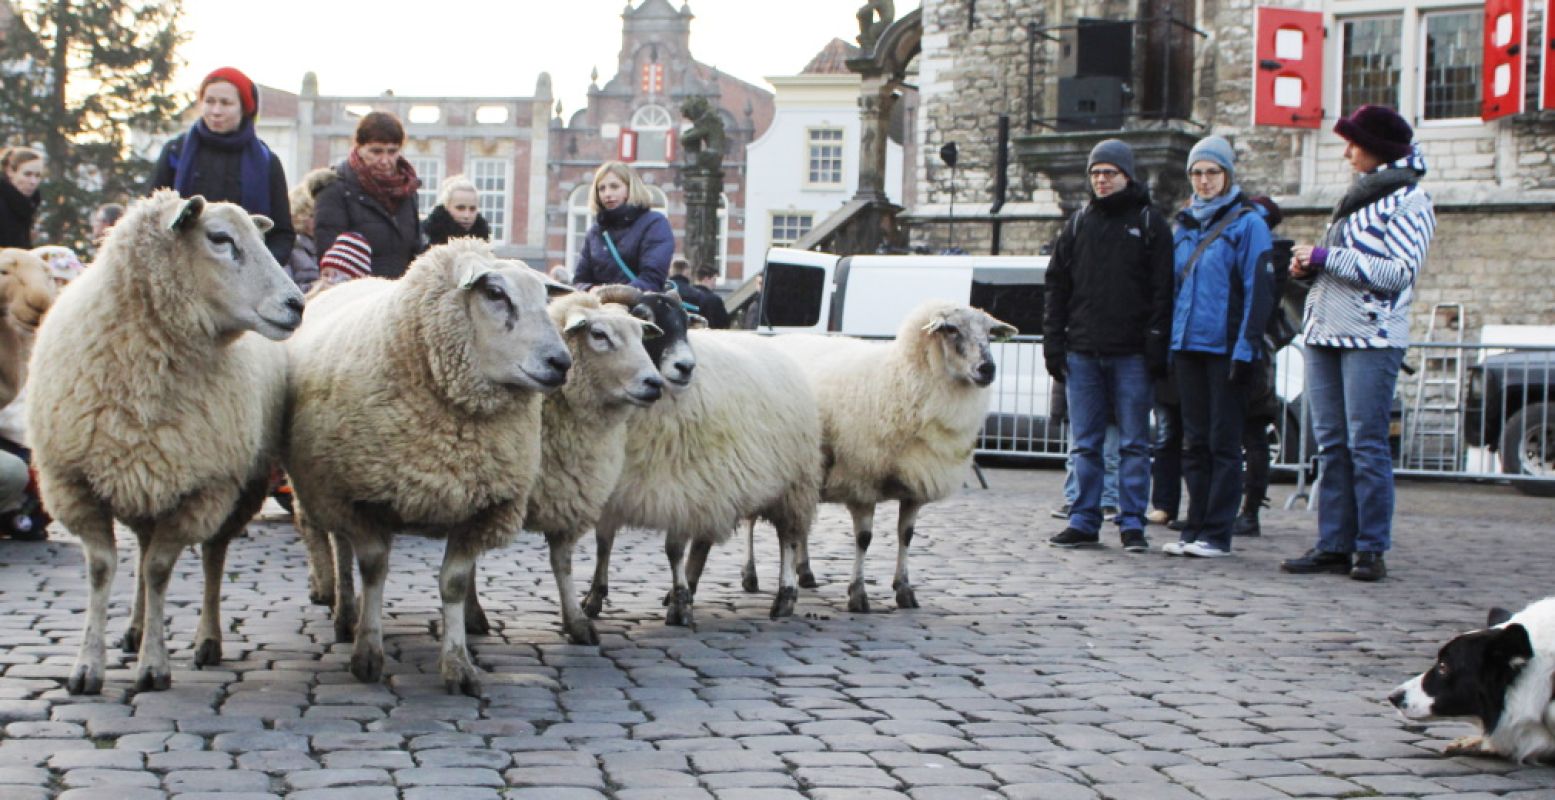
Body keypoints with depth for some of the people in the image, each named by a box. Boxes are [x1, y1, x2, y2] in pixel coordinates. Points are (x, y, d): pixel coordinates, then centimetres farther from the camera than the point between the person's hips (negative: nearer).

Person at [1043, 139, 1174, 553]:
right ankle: (1084, 522, 10)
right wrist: (1053, 343, 5)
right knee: (1086, 444, 5)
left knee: (1133, 443, 0)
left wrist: (1156, 346, -10)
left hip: (1131, 354, -3)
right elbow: (1057, 285, 14)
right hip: (1083, 352, 3)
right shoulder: (1078, 224, 14)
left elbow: (1162, 290, -1)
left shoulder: (1149, 224, 4)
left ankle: (1132, 524, 5)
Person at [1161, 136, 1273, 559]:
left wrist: (1246, 348, -15)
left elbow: (1257, 290, -9)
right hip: (1187, 347, 6)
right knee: (1194, 441, 9)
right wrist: (1169, 344, 12)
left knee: (1223, 441, -2)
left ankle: (1217, 534, 1)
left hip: (1225, 347, -6)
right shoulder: (1185, 224, 15)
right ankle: (1195, 529, 14)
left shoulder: (1247, 223, -4)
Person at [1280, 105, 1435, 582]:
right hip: (1325, 334, 8)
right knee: (1331, 444, 5)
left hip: (1372, 338, -8)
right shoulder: (1359, 195, 20)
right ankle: (1333, 547, 7)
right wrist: (1308, 266, 6)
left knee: (1366, 445, -8)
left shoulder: (1409, 201, -5)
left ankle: (1372, 549, -4)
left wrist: (1325, 257, -14)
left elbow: (1399, 273, -15)